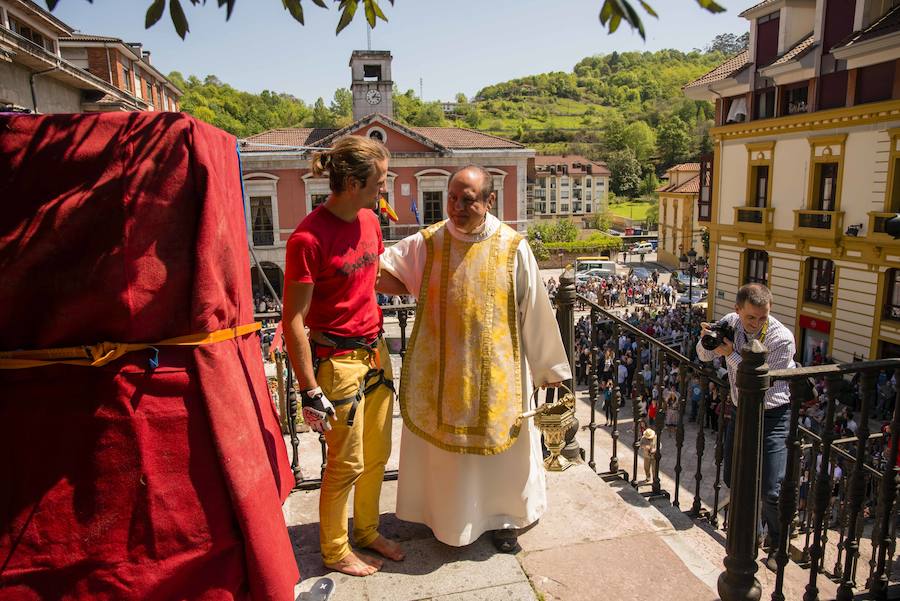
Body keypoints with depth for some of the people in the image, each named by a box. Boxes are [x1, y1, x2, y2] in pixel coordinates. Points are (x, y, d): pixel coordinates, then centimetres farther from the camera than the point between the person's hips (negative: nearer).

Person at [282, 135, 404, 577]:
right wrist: (310, 391, -17)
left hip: (375, 350, 8)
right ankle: (335, 552, 31)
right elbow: (293, 321, -18)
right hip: (337, 359, -7)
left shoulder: (369, 220, 4)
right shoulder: (309, 237, -20)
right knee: (346, 464, 7)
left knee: (378, 454, 18)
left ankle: (367, 531, 41)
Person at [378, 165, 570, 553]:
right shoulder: (427, 243, -5)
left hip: (496, 372, -1)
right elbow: (380, 273, 3)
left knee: (498, 446, 14)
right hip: (441, 372, 1)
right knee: (443, 447, 14)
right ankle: (446, 516, 38)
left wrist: (548, 366, 4)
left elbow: (535, 312, -2)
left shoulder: (513, 248, -8)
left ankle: (500, 517, 38)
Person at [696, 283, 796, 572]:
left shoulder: (782, 339, -23)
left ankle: (777, 546, 19)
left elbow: (761, 387, -26)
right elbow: (704, 356, 6)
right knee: (733, 479, 15)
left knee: (771, 491, -8)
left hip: (772, 415, -5)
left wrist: (731, 355, -26)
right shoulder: (730, 323, -8)